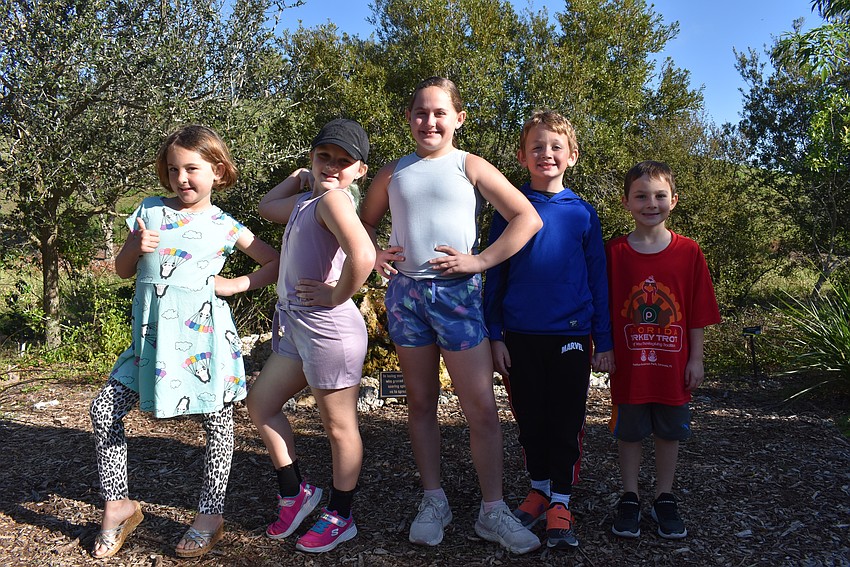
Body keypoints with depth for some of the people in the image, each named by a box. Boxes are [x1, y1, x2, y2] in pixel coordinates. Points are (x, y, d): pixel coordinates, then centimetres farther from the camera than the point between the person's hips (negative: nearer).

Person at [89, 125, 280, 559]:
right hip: (153, 333, 4)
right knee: (104, 409, 0)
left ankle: (211, 515, 21)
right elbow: (122, 270, 13)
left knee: (216, 421, 4)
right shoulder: (149, 210, 8)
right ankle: (118, 505, 17)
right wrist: (135, 247, -7)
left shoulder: (225, 226, 0)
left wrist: (237, 284, -6)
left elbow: (276, 264, 6)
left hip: (203, 333, -3)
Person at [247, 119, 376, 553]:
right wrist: (300, 176, 20)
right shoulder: (307, 200, 12)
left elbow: (363, 255, -36)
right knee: (260, 403, 18)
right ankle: (295, 491, 31)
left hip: (328, 330, -10)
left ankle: (340, 518, 24)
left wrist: (337, 296, -21)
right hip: (297, 327, 10)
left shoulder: (333, 198, -17)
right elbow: (267, 207, 33)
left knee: (338, 427, 6)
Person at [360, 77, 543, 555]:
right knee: (421, 401, 10)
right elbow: (364, 223, 25)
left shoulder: (470, 166, 1)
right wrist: (374, 255, 5)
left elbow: (527, 219, -6)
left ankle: (493, 512, 11)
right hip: (405, 292, 4)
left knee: (482, 407, -3)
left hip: (457, 293, -3)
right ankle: (434, 502, 24)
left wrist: (479, 260, -11)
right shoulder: (393, 173, 11)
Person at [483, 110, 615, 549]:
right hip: (520, 335, 1)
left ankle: (560, 503, 17)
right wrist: (495, 336, -1)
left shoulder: (583, 213, 3)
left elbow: (597, 280, 5)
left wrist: (604, 341, 2)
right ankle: (539, 489, 31)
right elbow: (494, 277, 4)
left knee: (566, 422, 5)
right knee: (530, 420, 12)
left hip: (571, 335, 0)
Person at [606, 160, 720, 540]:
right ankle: (629, 499, 26)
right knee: (629, 433, 10)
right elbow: (604, 309, -1)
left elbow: (698, 313, 1)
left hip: (673, 365, 1)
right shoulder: (614, 252, -4)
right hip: (629, 364, -1)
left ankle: (664, 499, 30)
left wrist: (696, 359, 0)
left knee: (670, 432, 13)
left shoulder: (689, 252, -2)